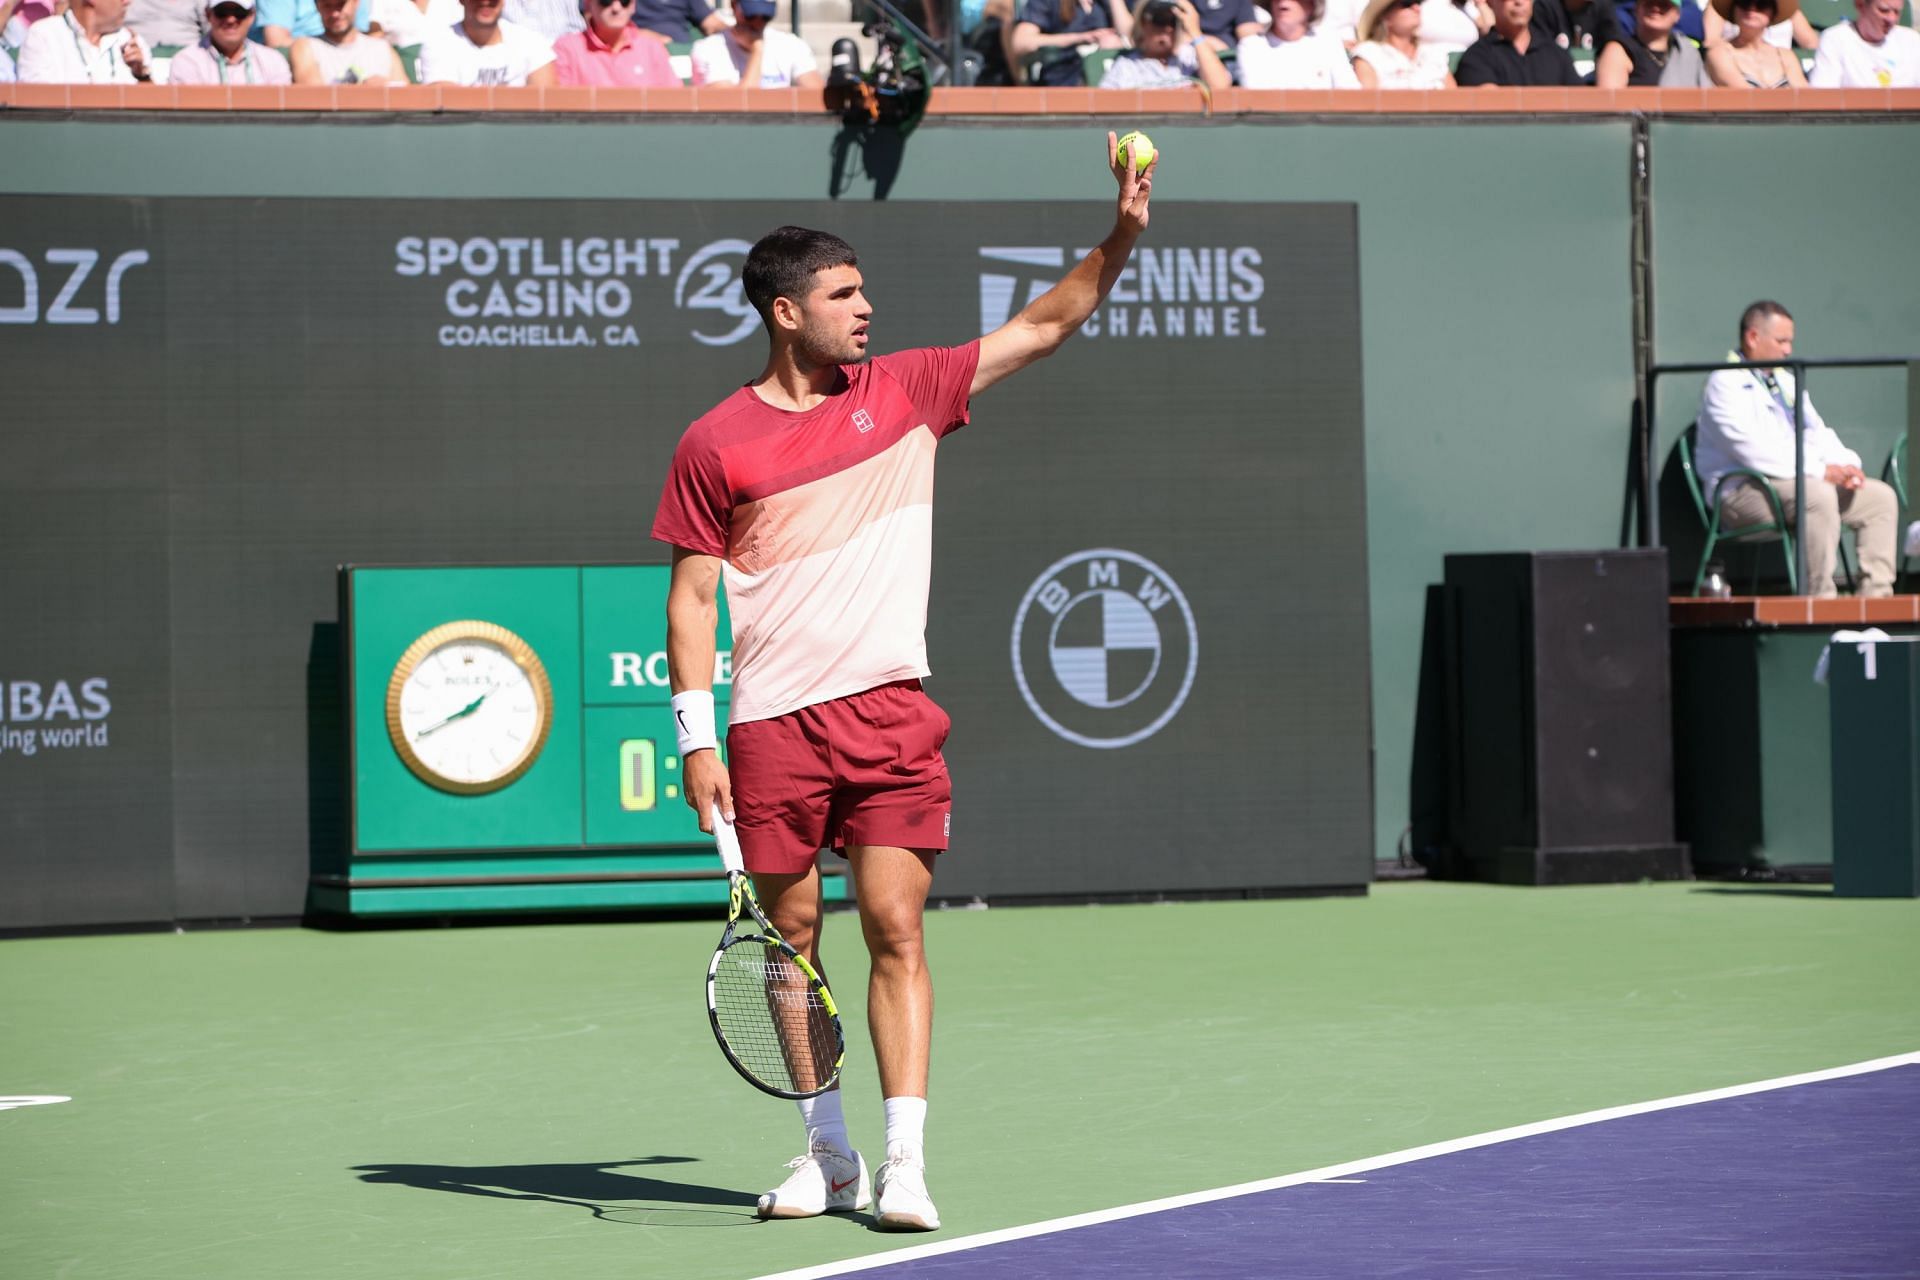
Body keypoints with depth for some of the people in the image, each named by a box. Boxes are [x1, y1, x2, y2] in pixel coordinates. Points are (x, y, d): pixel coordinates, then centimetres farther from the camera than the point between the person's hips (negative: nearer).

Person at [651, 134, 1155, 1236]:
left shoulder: (906, 390, 8)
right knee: (792, 935, 6)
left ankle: (905, 1164, -9)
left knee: (897, 928, -7)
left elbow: (1047, 325, 12)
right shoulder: (717, 443, -1)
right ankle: (828, 1154, 19)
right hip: (774, 725, -1)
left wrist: (1121, 238, -1)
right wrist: (697, 740, -5)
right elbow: (693, 594, 1)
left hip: (891, 712, 1)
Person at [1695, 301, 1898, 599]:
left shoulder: (1786, 381, 22)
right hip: (1741, 493, -9)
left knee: (1881, 497, -2)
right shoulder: (1725, 384, -8)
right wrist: (1820, 471, -23)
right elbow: (1753, 451, -20)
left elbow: (1817, 434, 20)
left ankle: (1875, 597, -9)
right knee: (1819, 495, -35)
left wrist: (1846, 465, -3)